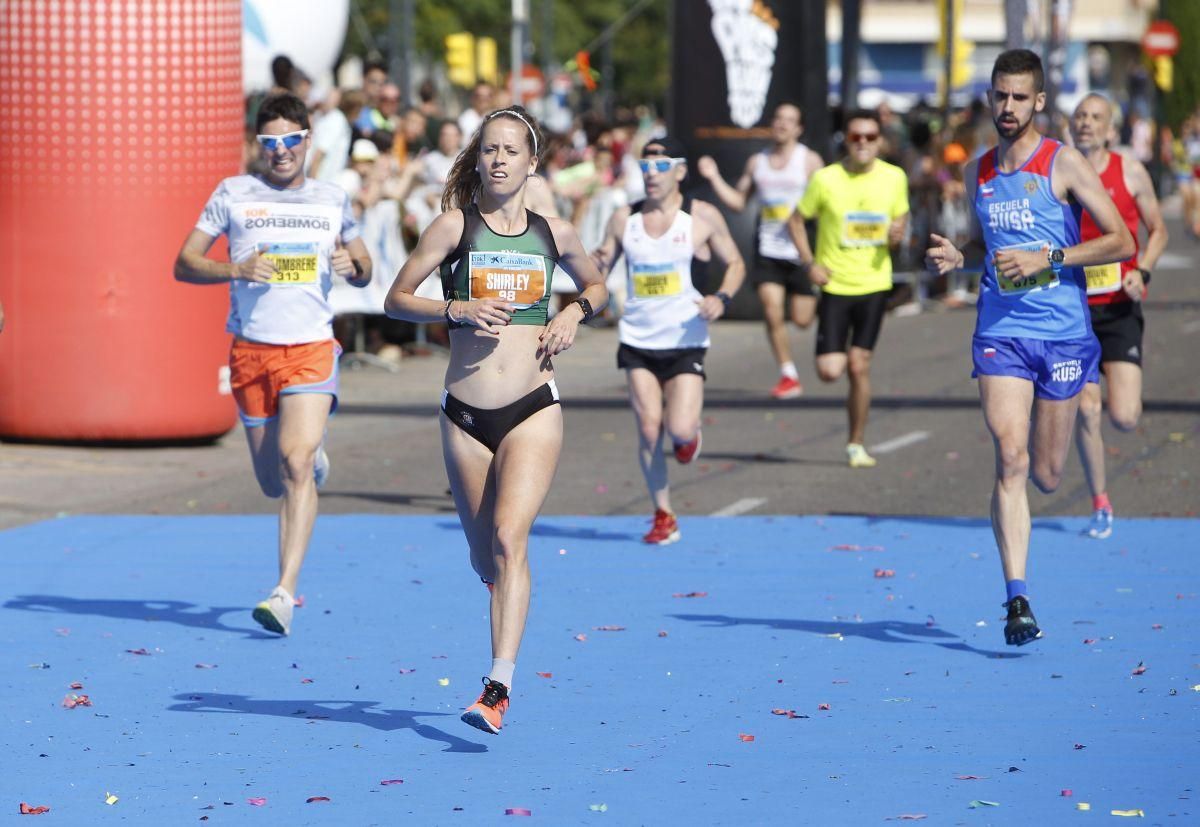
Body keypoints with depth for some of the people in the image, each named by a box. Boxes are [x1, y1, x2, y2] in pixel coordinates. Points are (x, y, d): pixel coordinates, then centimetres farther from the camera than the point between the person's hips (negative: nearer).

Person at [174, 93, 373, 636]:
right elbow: (184, 264, 3)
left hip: (311, 348, -1)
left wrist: (352, 266, -3)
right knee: (272, 482, 9)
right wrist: (235, 270, -15)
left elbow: (364, 272, 22)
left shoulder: (332, 200, 10)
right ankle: (313, 454, 47)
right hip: (251, 348, 1)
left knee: (295, 462, -20)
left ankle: (285, 593, -21)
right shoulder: (234, 194, 4)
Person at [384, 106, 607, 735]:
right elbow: (397, 299, 2)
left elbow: (596, 287, 25)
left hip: (533, 409, -1)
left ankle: (498, 687, -26)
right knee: (483, 557, 11)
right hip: (466, 414, 1)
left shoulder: (552, 233, 6)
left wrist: (574, 313, 3)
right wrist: (457, 309, -15)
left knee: (510, 538, -20)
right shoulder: (455, 227, 0)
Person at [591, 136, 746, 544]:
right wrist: (596, 262, -13)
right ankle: (663, 516, 11)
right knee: (649, 430, -3)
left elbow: (735, 263, 6)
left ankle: (689, 433, 25)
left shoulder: (702, 216, -3)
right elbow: (597, 272, 12)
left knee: (680, 430, -14)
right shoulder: (624, 219, 4)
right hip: (638, 340, 3)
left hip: (685, 340, -2)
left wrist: (722, 298, -13)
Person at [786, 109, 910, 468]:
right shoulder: (826, 179, -7)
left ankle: (857, 445, 11)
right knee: (829, 371, -7)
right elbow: (796, 220, 4)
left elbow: (901, 215, 15)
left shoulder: (894, 178, 0)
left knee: (859, 367, -2)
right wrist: (809, 263, -8)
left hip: (874, 286, 1)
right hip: (835, 286, -1)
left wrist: (898, 231, -9)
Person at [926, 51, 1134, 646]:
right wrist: (956, 257, 4)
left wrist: (1046, 257, -16)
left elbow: (1121, 242, -7)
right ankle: (1017, 599, -16)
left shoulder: (1063, 164, -4)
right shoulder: (977, 172, 9)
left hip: (1062, 332, -2)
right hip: (1000, 331, 2)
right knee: (1010, 461, -15)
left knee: (1045, 476, 6)